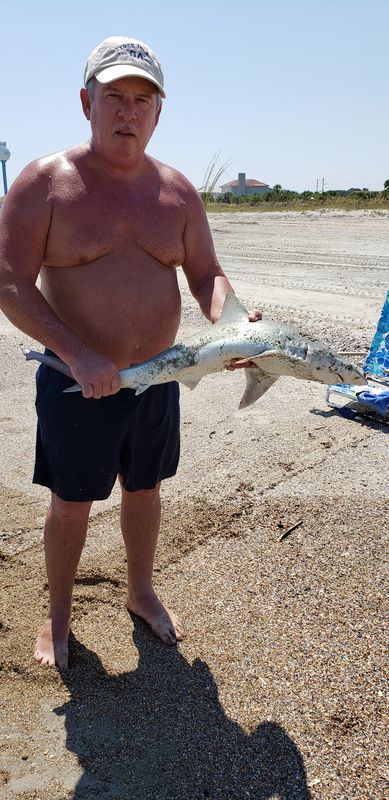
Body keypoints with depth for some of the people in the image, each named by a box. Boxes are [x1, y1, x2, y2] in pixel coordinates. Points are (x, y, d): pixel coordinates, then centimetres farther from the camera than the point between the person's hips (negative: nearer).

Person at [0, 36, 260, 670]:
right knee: (72, 502, 10)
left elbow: (206, 274, 6)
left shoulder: (177, 191, 3)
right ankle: (59, 616, 35)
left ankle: (141, 591, 44)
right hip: (76, 381, -3)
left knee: (144, 488, 19)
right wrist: (79, 355, -26)